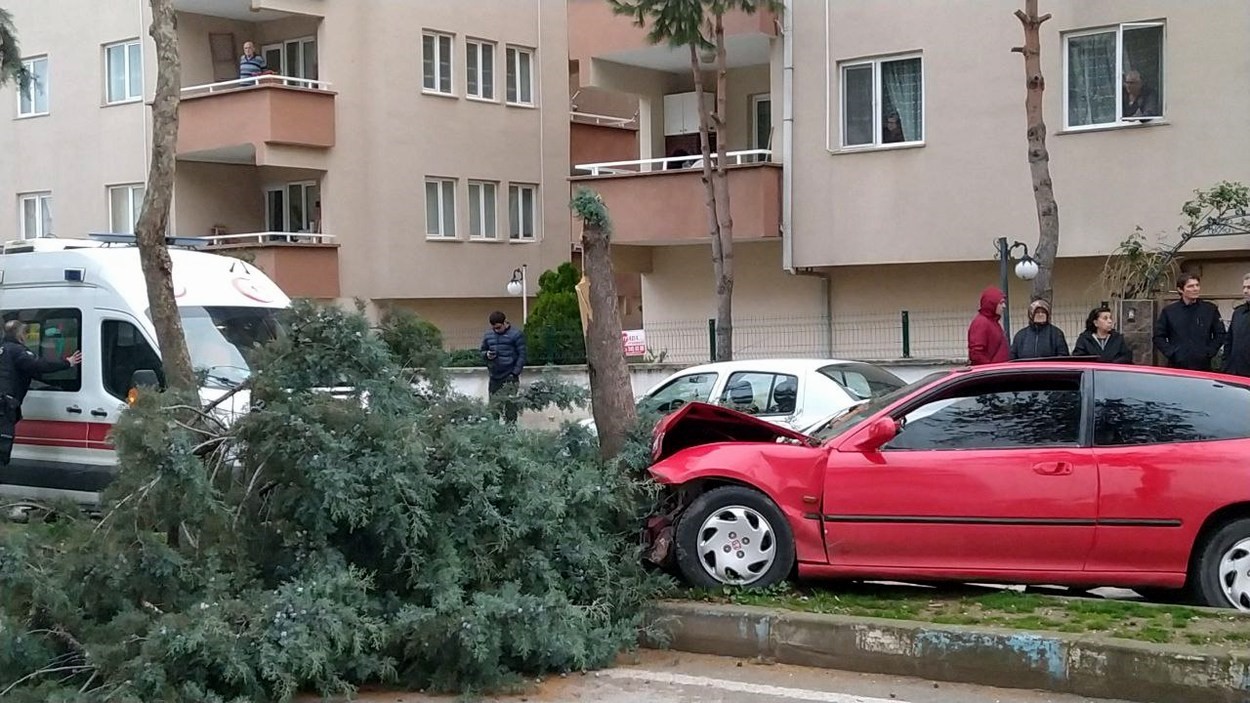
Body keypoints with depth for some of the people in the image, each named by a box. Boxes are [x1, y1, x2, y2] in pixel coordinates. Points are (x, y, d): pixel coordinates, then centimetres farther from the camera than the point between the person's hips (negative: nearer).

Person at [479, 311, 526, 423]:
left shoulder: (516, 334, -6)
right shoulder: (488, 335, 8)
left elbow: (522, 355, -6)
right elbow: (482, 351, 18)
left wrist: (515, 373, -13)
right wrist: (487, 354, -6)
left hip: (509, 377, -5)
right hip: (494, 377, 5)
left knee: (510, 406, -3)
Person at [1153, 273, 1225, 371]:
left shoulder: (1210, 309, 7)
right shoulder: (1169, 311, 6)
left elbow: (1220, 334, 10)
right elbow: (1158, 337, 7)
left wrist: (1209, 352, -2)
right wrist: (1171, 353, -5)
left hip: (1203, 367, 0)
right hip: (1177, 366, 0)